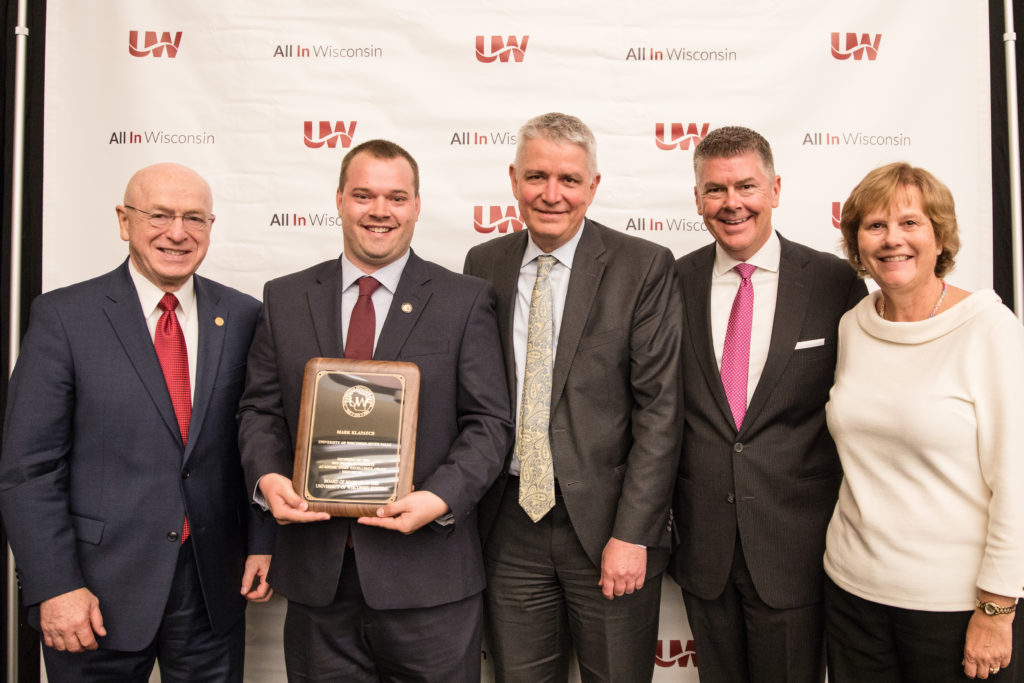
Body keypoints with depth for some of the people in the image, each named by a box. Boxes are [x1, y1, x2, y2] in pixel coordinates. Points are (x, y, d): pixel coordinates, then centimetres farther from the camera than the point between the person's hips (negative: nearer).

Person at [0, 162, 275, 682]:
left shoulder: (242, 317, 2)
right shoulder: (63, 316, -6)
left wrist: (262, 543, 0)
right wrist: (55, 586, -11)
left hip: (215, 583, 3)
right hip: (100, 586, -2)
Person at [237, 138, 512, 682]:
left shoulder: (465, 300, -1)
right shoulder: (284, 299, 7)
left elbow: (489, 422, -4)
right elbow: (260, 410, 9)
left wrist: (439, 499, -18)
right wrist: (267, 477, -10)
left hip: (427, 574, -2)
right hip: (317, 572, 2)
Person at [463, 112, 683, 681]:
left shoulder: (644, 267, -7)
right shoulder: (485, 264, 5)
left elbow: (660, 408, -10)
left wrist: (631, 533, -13)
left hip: (606, 522, -3)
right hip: (509, 524, 3)